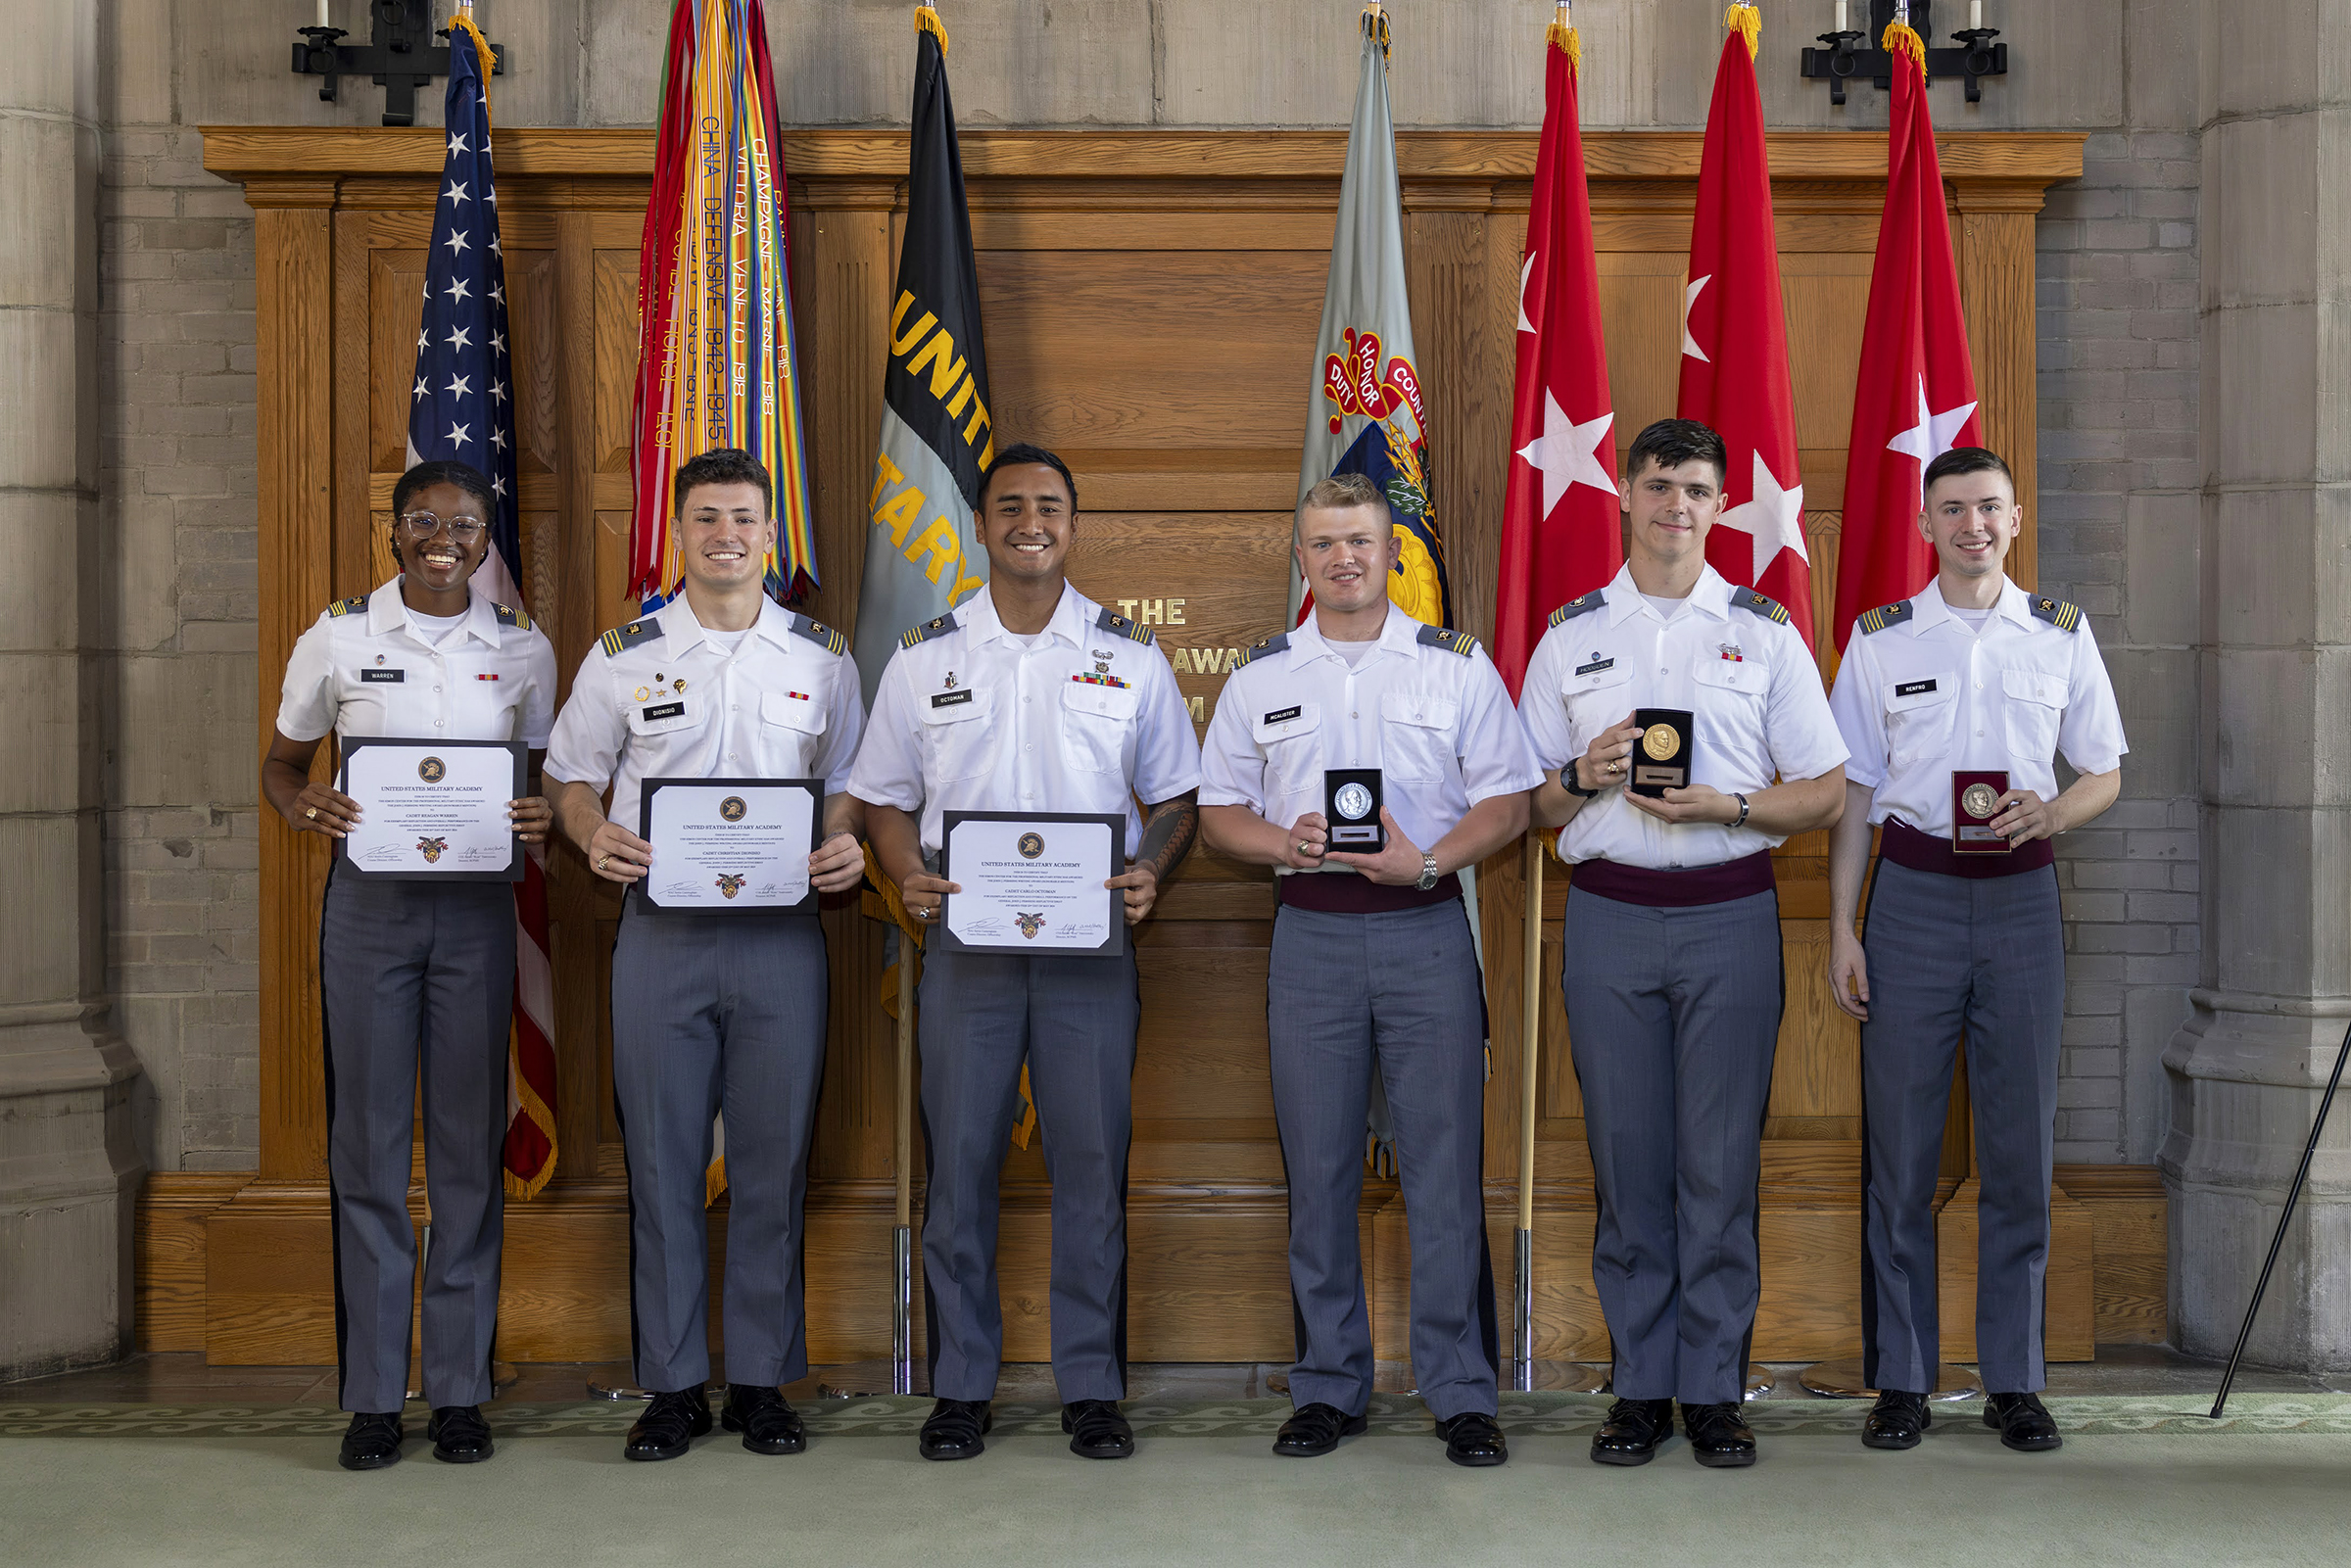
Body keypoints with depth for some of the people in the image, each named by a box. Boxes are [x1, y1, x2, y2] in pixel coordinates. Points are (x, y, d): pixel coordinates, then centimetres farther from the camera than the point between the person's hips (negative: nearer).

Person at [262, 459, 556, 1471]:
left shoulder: (522, 650, 7)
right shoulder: (338, 638, 4)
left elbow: (543, 771, 15)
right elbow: (282, 761, 13)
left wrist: (541, 817, -8)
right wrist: (299, 805, -10)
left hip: (476, 903, 1)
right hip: (367, 900, -1)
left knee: (469, 1143, 3)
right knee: (368, 1141, 1)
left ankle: (459, 1390, 12)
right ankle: (372, 1395, 9)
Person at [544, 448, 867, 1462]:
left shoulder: (822, 657, 9)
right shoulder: (623, 655, 7)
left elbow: (849, 784, 15)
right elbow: (571, 775, 13)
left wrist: (845, 848, -7)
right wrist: (593, 837, -8)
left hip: (781, 932, 0)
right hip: (660, 931, 0)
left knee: (772, 1160, 4)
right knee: (662, 1161, 3)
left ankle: (760, 1381, 15)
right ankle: (671, 1385, 13)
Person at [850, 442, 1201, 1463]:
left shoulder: (1130, 656, 8)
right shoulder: (925, 658, 9)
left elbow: (1176, 797, 11)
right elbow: (884, 798, 12)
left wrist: (1149, 871, -9)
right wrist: (909, 877, -8)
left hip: (1091, 946, 0)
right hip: (965, 942, 1)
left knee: (1092, 1161, 2)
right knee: (959, 1163, 3)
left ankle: (1093, 1387, 13)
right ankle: (961, 1387, 14)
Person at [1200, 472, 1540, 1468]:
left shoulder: (1457, 665, 6)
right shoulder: (1260, 677, 11)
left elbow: (1508, 799, 4)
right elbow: (1220, 810, 12)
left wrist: (1426, 861, -13)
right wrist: (1286, 843, -8)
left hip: (1426, 929, -1)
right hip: (1310, 934, 2)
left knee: (1444, 1163, -2)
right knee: (1317, 1167, 5)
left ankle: (1460, 1392, 7)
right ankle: (1327, 1386, 15)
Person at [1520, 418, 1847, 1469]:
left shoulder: (1764, 632, 8)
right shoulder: (1570, 635, 10)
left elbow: (1826, 791, 6)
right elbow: (1530, 802, 11)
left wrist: (1730, 807, -10)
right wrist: (1583, 777, -10)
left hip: (1730, 915, -1)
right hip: (1608, 916, 1)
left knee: (1721, 1163, 1)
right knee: (1627, 1158, 4)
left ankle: (1713, 1390, 10)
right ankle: (1639, 1388, 13)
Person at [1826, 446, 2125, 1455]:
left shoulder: (2062, 635, 8)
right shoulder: (1879, 638, 5)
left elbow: (2105, 775, 13)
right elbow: (1849, 791, 6)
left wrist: (2050, 812, -9)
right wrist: (1841, 928, -1)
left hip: (2021, 892, 1)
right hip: (1913, 890, -1)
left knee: (2021, 1144, 3)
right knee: (1900, 1143, 0)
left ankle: (2015, 1380, 13)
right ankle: (1900, 1380, 9)